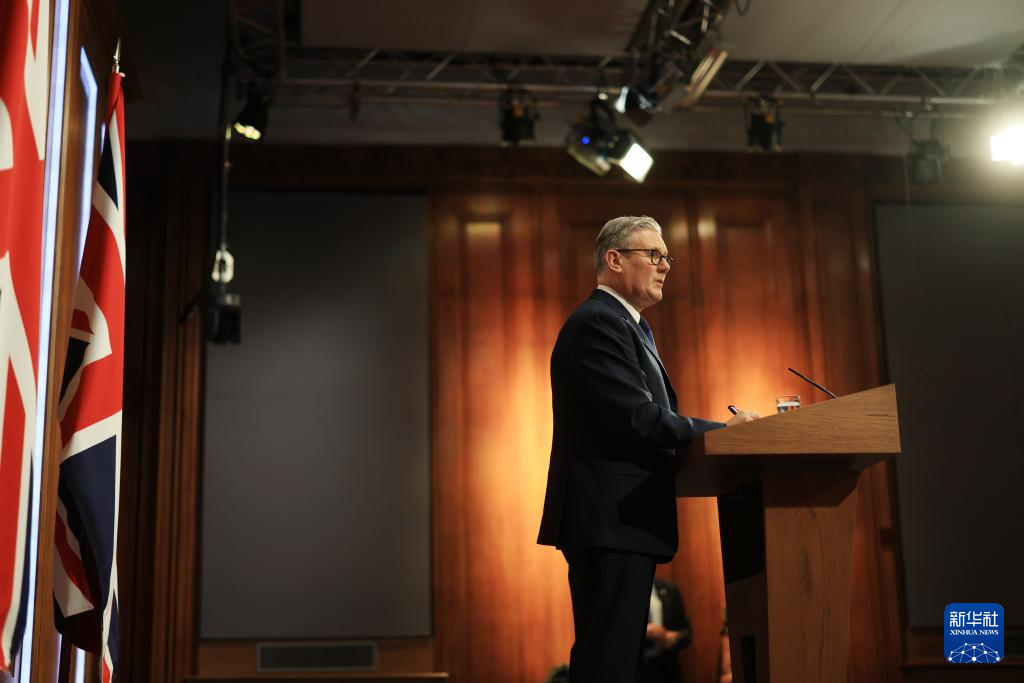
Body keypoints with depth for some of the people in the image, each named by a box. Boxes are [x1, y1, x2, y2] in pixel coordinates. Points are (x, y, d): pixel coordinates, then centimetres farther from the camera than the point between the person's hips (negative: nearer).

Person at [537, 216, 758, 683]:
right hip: (609, 521, -11)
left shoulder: (630, 327, 23)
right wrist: (723, 432, -13)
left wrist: (720, 433, 6)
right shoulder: (597, 322, -11)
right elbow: (637, 418, -20)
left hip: (622, 523, 11)